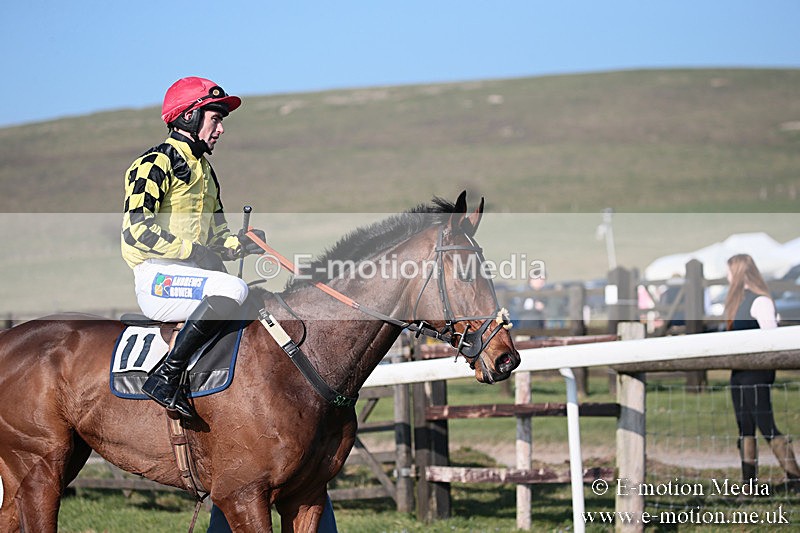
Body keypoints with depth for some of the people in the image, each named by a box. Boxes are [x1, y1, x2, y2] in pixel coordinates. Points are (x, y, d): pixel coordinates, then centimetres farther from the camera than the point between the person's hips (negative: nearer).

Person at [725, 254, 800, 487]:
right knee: (745, 428, 10)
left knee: (766, 426, -11)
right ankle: (748, 484, 13)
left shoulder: (759, 301, -11)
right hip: (739, 372, 9)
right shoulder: (737, 301, 16)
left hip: (756, 372, -9)